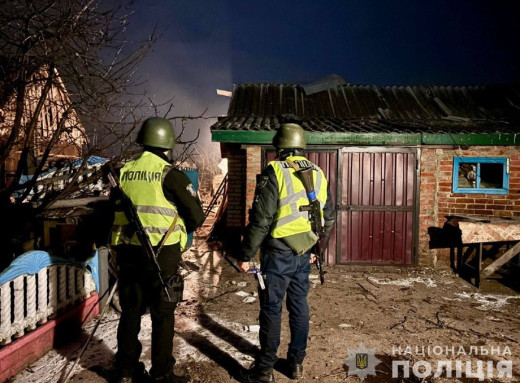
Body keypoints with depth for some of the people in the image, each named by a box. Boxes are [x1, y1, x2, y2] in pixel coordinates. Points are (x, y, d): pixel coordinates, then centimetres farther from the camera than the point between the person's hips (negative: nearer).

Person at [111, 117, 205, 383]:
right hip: (162, 253, -5)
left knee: (130, 311, 18)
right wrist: (181, 230, 12)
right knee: (162, 315, 8)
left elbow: (117, 211, 13)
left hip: (128, 251, 5)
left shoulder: (124, 172, 5)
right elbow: (196, 216, -7)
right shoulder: (170, 174, -10)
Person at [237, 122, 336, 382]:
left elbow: (261, 219, -17)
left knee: (271, 309, 5)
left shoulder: (275, 172, -13)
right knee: (299, 306, 16)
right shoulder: (318, 174, 8)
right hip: (304, 255, 6)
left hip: (278, 254, -6)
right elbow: (329, 218, 14)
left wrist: (245, 255, -9)